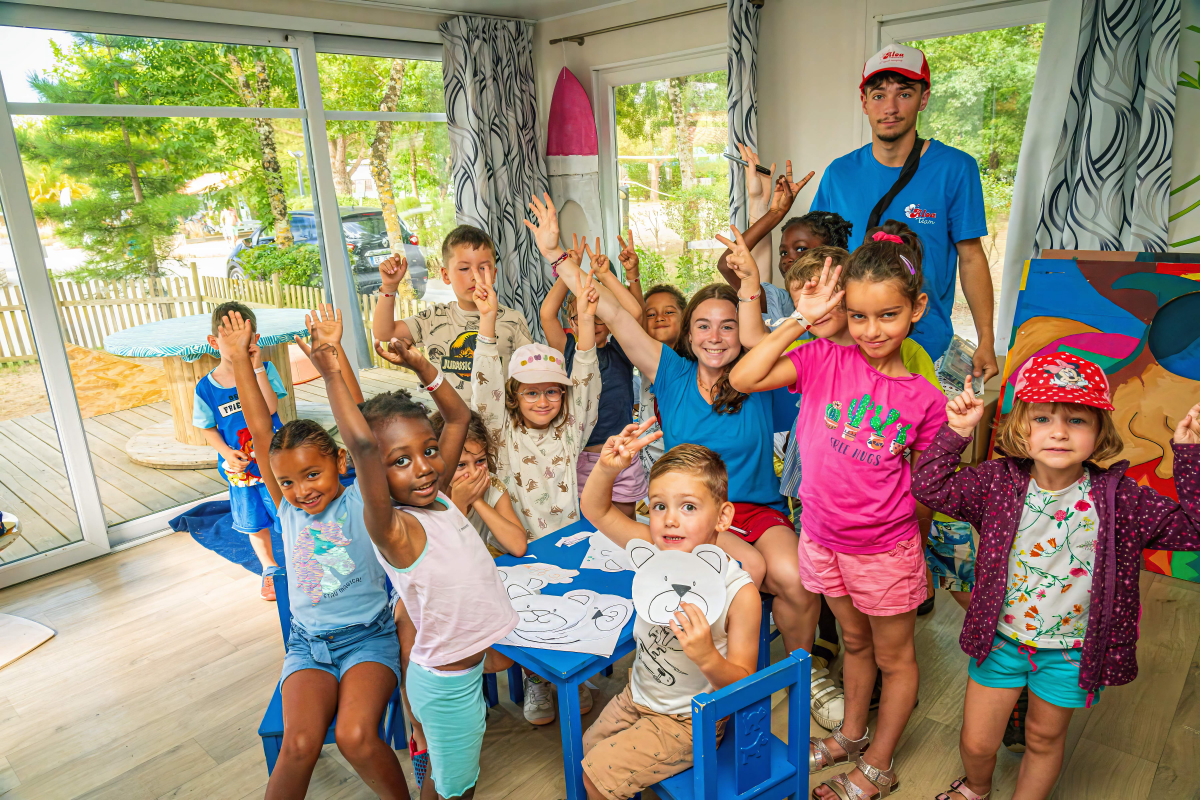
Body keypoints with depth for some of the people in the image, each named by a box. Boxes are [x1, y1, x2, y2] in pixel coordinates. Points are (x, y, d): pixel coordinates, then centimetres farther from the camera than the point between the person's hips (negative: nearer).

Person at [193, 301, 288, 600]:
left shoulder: (264, 370, -10)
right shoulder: (206, 387, -6)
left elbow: (270, 407, -24)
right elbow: (208, 428, 1)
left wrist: (257, 367, -28)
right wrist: (225, 452, -15)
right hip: (240, 468, 2)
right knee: (254, 523, 18)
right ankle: (269, 568, 39)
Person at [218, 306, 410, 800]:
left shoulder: (359, 502, -8)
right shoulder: (287, 508, 3)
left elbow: (361, 440, -23)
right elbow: (261, 432, -2)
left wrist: (332, 361, -30)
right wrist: (239, 361, -5)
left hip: (369, 634, -3)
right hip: (308, 641, 4)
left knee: (355, 737, -23)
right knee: (299, 744, -20)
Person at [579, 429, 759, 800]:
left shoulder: (739, 593, -30)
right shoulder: (656, 552, -16)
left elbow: (742, 684, -21)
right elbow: (596, 510, -10)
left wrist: (708, 658, -42)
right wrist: (607, 468, -30)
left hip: (687, 721, -6)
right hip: (639, 694, 6)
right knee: (588, 749, 23)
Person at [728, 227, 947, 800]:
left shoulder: (924, 399, -12)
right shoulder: (825, 361, -11)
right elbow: (742, 379, -18)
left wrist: (916, 546, 5)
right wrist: (800, 320, -18)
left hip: (885, 548, -2)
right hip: (822, 537, 2)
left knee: (894, 657, 16)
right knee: (855, 642, 24)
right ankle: (850, 734, 47)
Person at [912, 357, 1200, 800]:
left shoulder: (1117, 496, -14)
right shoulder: (998, 481, -14)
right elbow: (930, 487, -15)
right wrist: (955, 432, -22)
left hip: (1069, 652, 0)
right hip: (1000, 639, 1)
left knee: (1044, 739, 22)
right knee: (976, 742, 15)